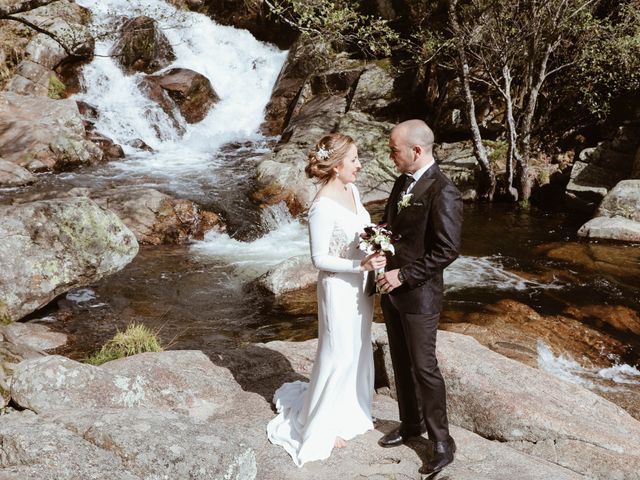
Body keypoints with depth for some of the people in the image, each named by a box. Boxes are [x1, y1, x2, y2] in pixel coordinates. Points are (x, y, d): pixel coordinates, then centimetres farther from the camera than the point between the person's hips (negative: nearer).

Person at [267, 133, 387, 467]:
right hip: (339, 287, -8)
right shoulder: (323, 206, -24)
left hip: (360, 284, 8)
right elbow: (320, 258, -21)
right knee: (338, 355, 6)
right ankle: (321, 426, 26)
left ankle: (349, 412, 41)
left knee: (358, 350, 20)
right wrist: (361, 265, -27)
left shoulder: (352, 190, 1)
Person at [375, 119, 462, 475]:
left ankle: (442, 442, 18)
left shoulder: (443, 193, -20)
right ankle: (411, 424, 36)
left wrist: (404, 275, -20)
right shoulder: (403, 181, 6)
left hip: (419, 294, -8)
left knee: (424, 367, 2)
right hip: (392, 289, 8)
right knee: (402, 363, 19)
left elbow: (448, 250, -22)